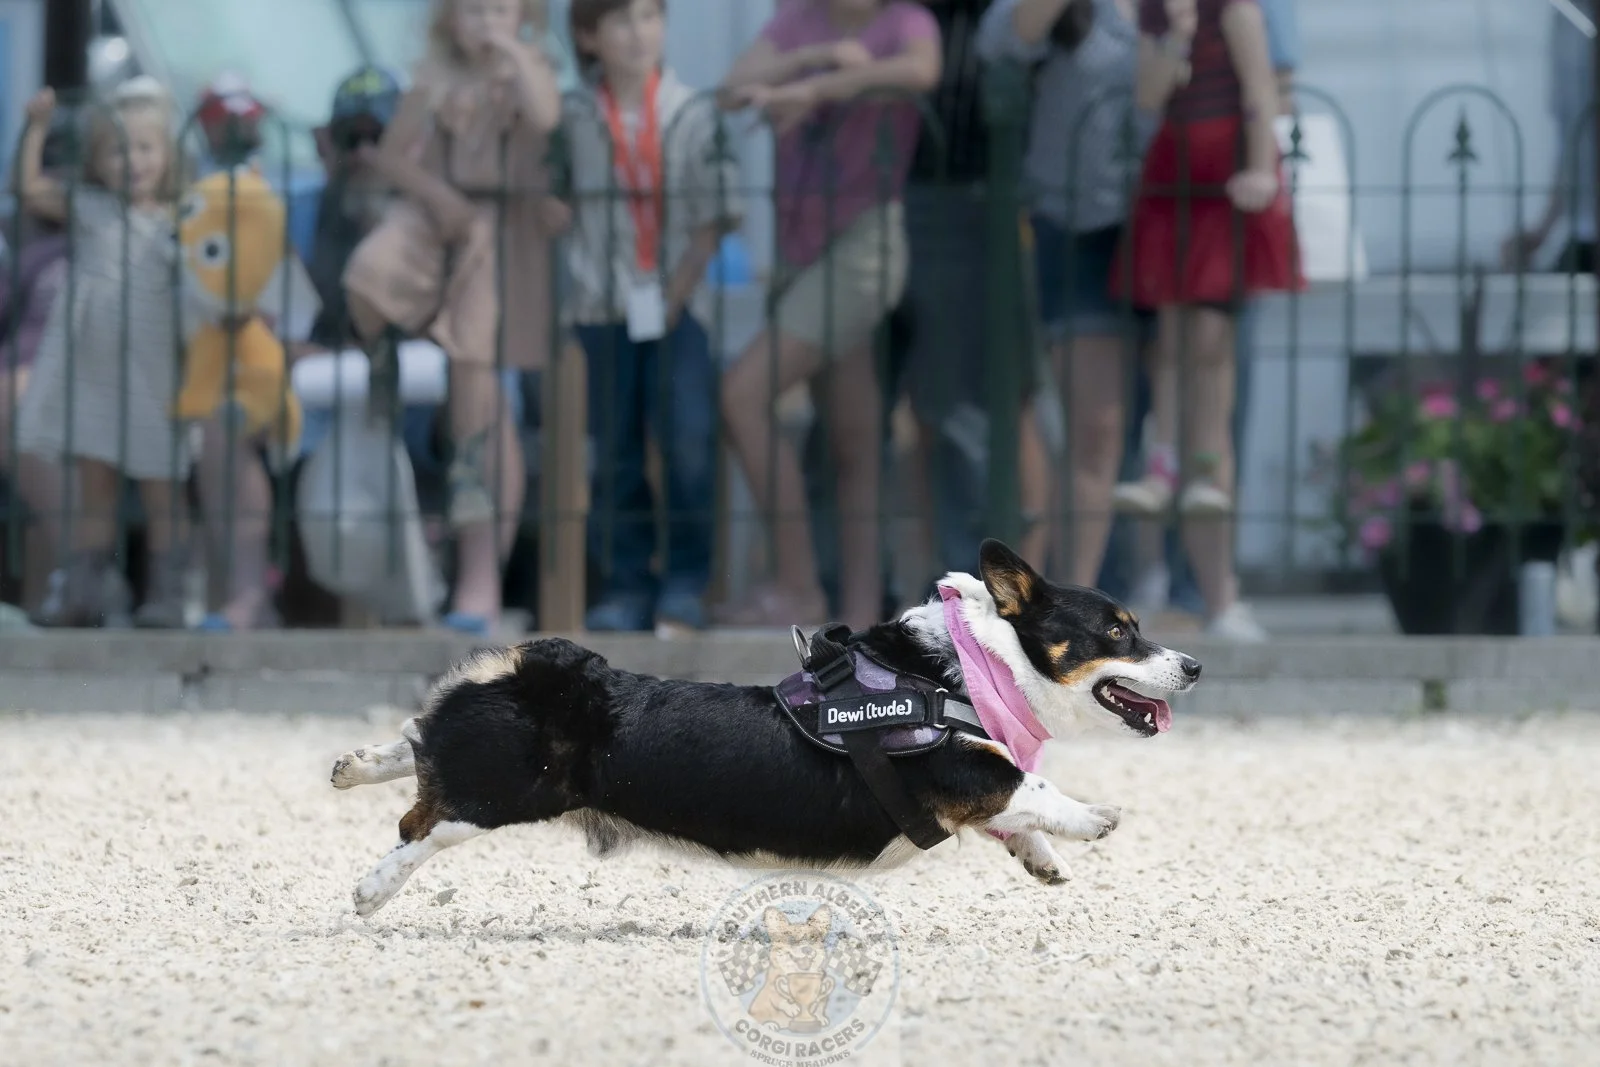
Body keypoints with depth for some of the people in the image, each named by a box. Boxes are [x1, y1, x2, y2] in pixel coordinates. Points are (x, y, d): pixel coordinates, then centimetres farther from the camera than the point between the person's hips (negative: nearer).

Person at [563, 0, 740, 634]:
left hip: (677, 306, -1)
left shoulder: (693, 115, 0)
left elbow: (710, 222, 0)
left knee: (689, 444, -11)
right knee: (613, 455, 3)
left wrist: (675, 296, -7)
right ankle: (625, 586, 10)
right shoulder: (575, 121, 2)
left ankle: (686, 582, 0)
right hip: (603, 311, 1)